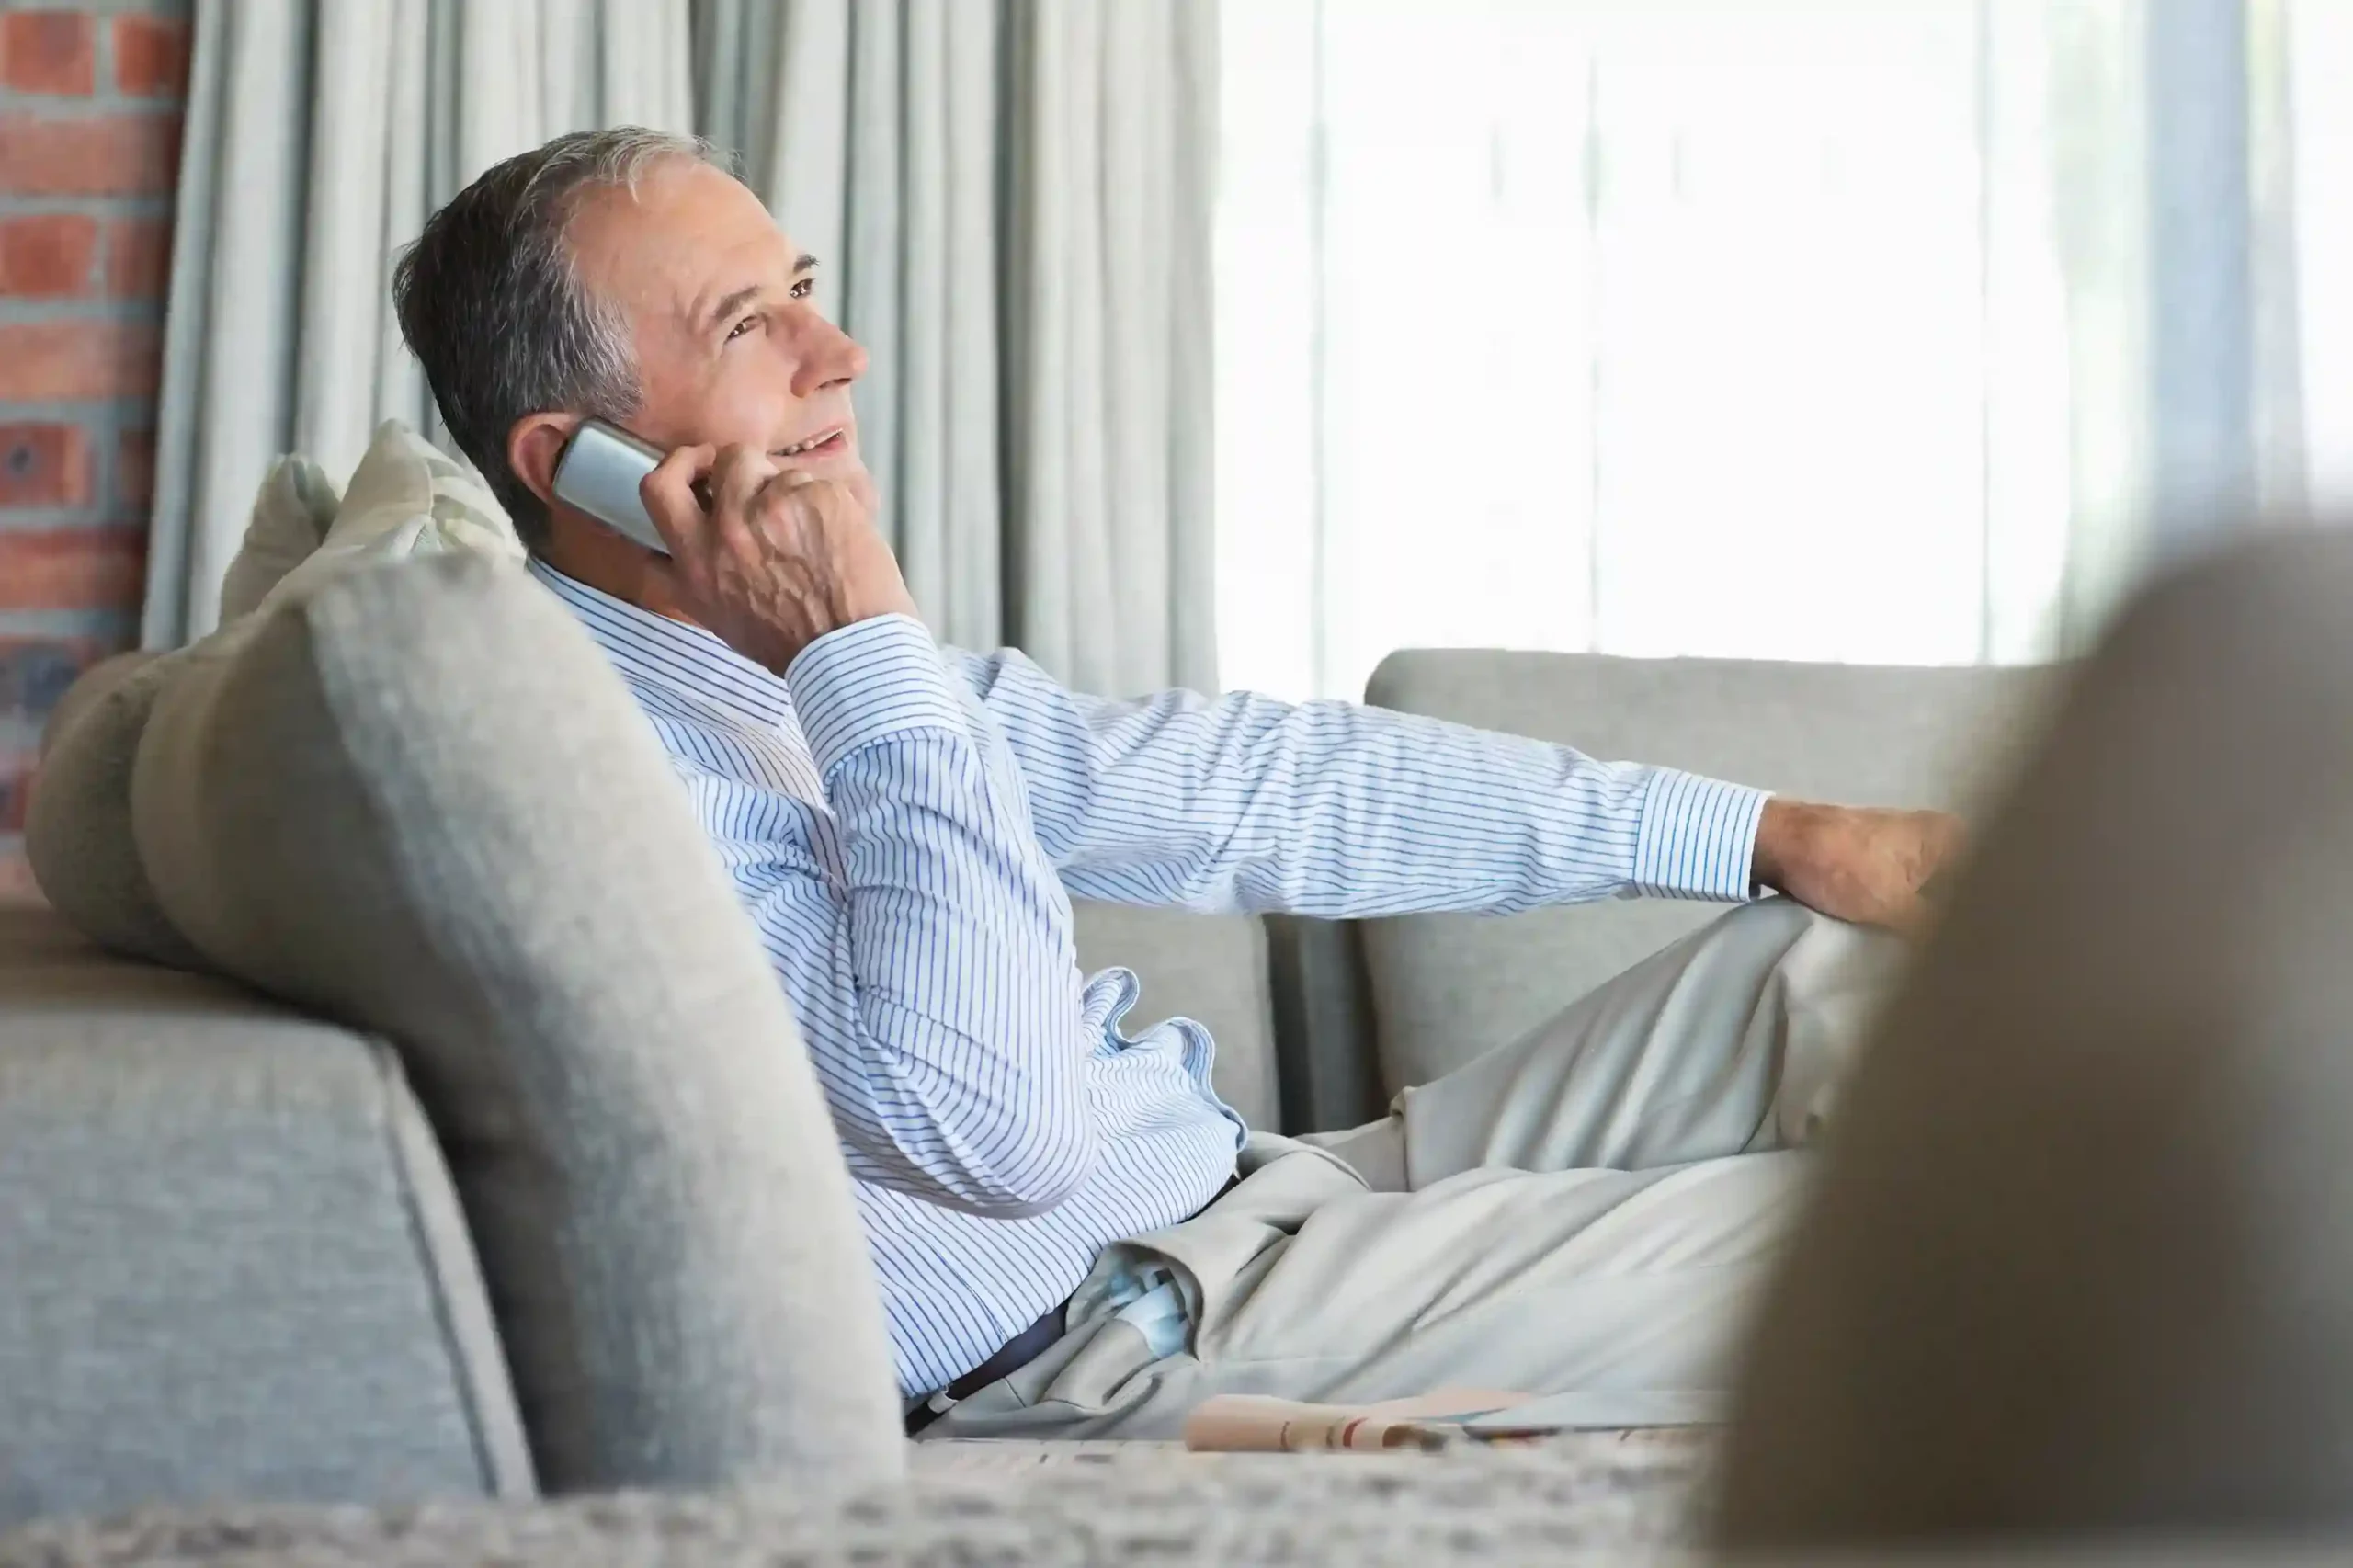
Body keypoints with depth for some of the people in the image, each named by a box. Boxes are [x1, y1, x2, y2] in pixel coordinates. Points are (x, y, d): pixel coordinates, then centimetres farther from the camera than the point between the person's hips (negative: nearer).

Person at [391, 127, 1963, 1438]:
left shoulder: (814, 668, 11)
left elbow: (1228, 785, 13)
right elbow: (1007, 1128, -29)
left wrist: (1769, 832, 11)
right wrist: (867, 651, -25)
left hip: (1253, 1195, 10)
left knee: (1818, 960, 7)